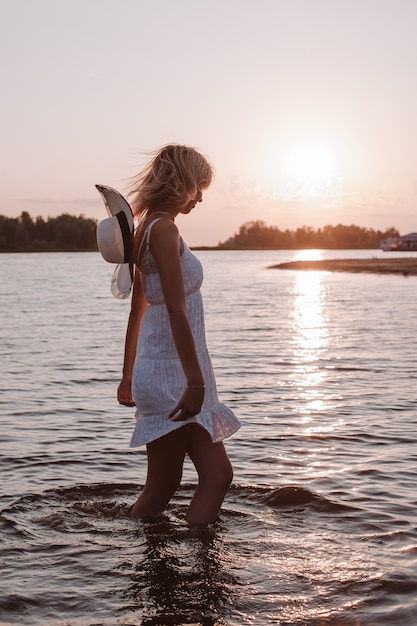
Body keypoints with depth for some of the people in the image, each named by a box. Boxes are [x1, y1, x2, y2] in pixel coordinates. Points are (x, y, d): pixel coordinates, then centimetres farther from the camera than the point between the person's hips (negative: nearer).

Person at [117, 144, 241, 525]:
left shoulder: (147, 230, 15)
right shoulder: (163, 229, -15)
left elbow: (138, 311, 20)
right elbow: (177, 312, -22)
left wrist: (129, 375, 25)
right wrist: (196, 381, -23)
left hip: (159, 373, 10)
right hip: (172, 375, -10)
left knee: (217, 474, 11)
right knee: (162, 486, -1)